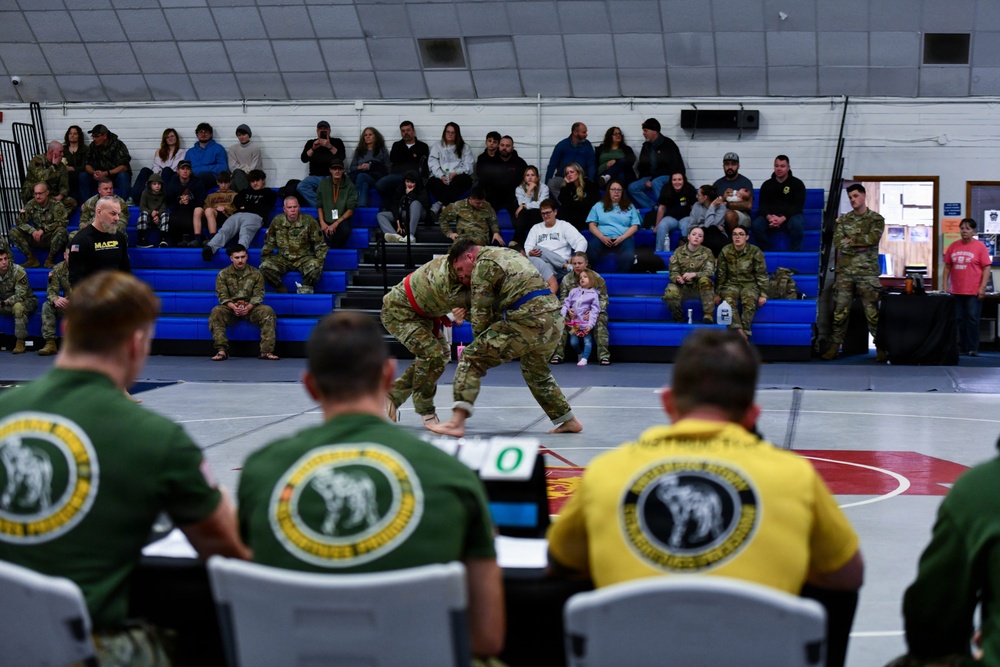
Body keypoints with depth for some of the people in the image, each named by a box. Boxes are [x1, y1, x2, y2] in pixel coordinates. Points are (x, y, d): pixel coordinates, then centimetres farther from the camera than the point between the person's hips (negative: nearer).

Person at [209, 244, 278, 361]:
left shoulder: (255, 274, 4)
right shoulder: (223, 274, 3)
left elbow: (258, 295, -2)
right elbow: (222, 295, -4)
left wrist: (248, 307, -21)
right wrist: (233, 307, -24)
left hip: (250, 307, 0)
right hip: (231, 307, 0)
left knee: (268, 311, -29)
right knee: (216, 312, -32)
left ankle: (266, 351, -31)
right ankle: (222, 350, -34)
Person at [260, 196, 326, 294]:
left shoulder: (309, 221, -6)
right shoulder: (277, 222, 1)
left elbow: (320, 244, -1)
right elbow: (269, 244, 13)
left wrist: (319, 261, -10)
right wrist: (264, 259, 5)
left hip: (304, 258, -2)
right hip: (283, 259, 2)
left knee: (314, 267, -36)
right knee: (265, 267, -26)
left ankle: (305, 290, -10)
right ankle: (281, 290, -7)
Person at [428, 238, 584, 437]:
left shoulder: (482, 266, 0)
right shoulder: (510, 254, 26)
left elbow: (481, 314, 1)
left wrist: (482, 339, 16)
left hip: (527, 322, -9)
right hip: (554, 319, 9)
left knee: (471, 358, -4)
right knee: (536, 371, 32)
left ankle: (457, 422, -15)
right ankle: (568, 421, 36)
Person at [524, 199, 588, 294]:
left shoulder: (564, 225, 12)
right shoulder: (536, 228, 23)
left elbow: (582, 242, 1)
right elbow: (528, 247, 12)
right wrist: (530, 253, -14)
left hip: (560, 266, -2)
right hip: (542, 265, 2)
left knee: (538, 249, -30)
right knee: (534, 258, -35)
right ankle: (552, 282, -48)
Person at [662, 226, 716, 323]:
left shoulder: (707, 252, 1)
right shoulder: (679, 251, 3)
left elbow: (709, 272, -10)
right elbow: (673, 271, 0)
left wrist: (694, 274, -30)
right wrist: (677, 278, -27)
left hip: (701, 287, 0)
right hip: (683, 287, 0)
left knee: (704, 279, -35)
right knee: (670, 293, -33)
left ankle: (708, 315, -30)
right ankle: (679, 318, -6)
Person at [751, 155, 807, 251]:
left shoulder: (797, 184, 3)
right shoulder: (767, 184, 12)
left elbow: (797, 206, -7)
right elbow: (762, 205, 4)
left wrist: (782, 218, -23)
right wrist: (769, 217, -20)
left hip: (790, 216, -2)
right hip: (770, 217, 2)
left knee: (797, 224, -37)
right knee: (757, 224, -29)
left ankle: (796, 252, -18)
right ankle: (764, 252, -11)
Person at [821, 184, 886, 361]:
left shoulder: (876, 219, 4)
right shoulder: (843, 220, 11)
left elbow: (873, 238, -14)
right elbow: (838, 243, -2)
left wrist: (850, 241, -8)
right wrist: (861, 245, -11)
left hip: (867, 272, -3)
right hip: (844, 271, 3)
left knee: (873, 312, -2)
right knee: (840, 311, 3)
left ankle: (881, 348, 4)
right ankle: (834, 347, 8)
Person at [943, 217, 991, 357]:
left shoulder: (980, 246, -5)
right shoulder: (953, 246, 7)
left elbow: (987, 267, -6)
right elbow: (947, 266, 12)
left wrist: (982, 287, -12)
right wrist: (945, 284, 6)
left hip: (974, 292, -4)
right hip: (956, 291, 4)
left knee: (972, 319, -2)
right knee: (959, 319, 10)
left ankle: (973, 348, 4)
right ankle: (962, 346, 20)